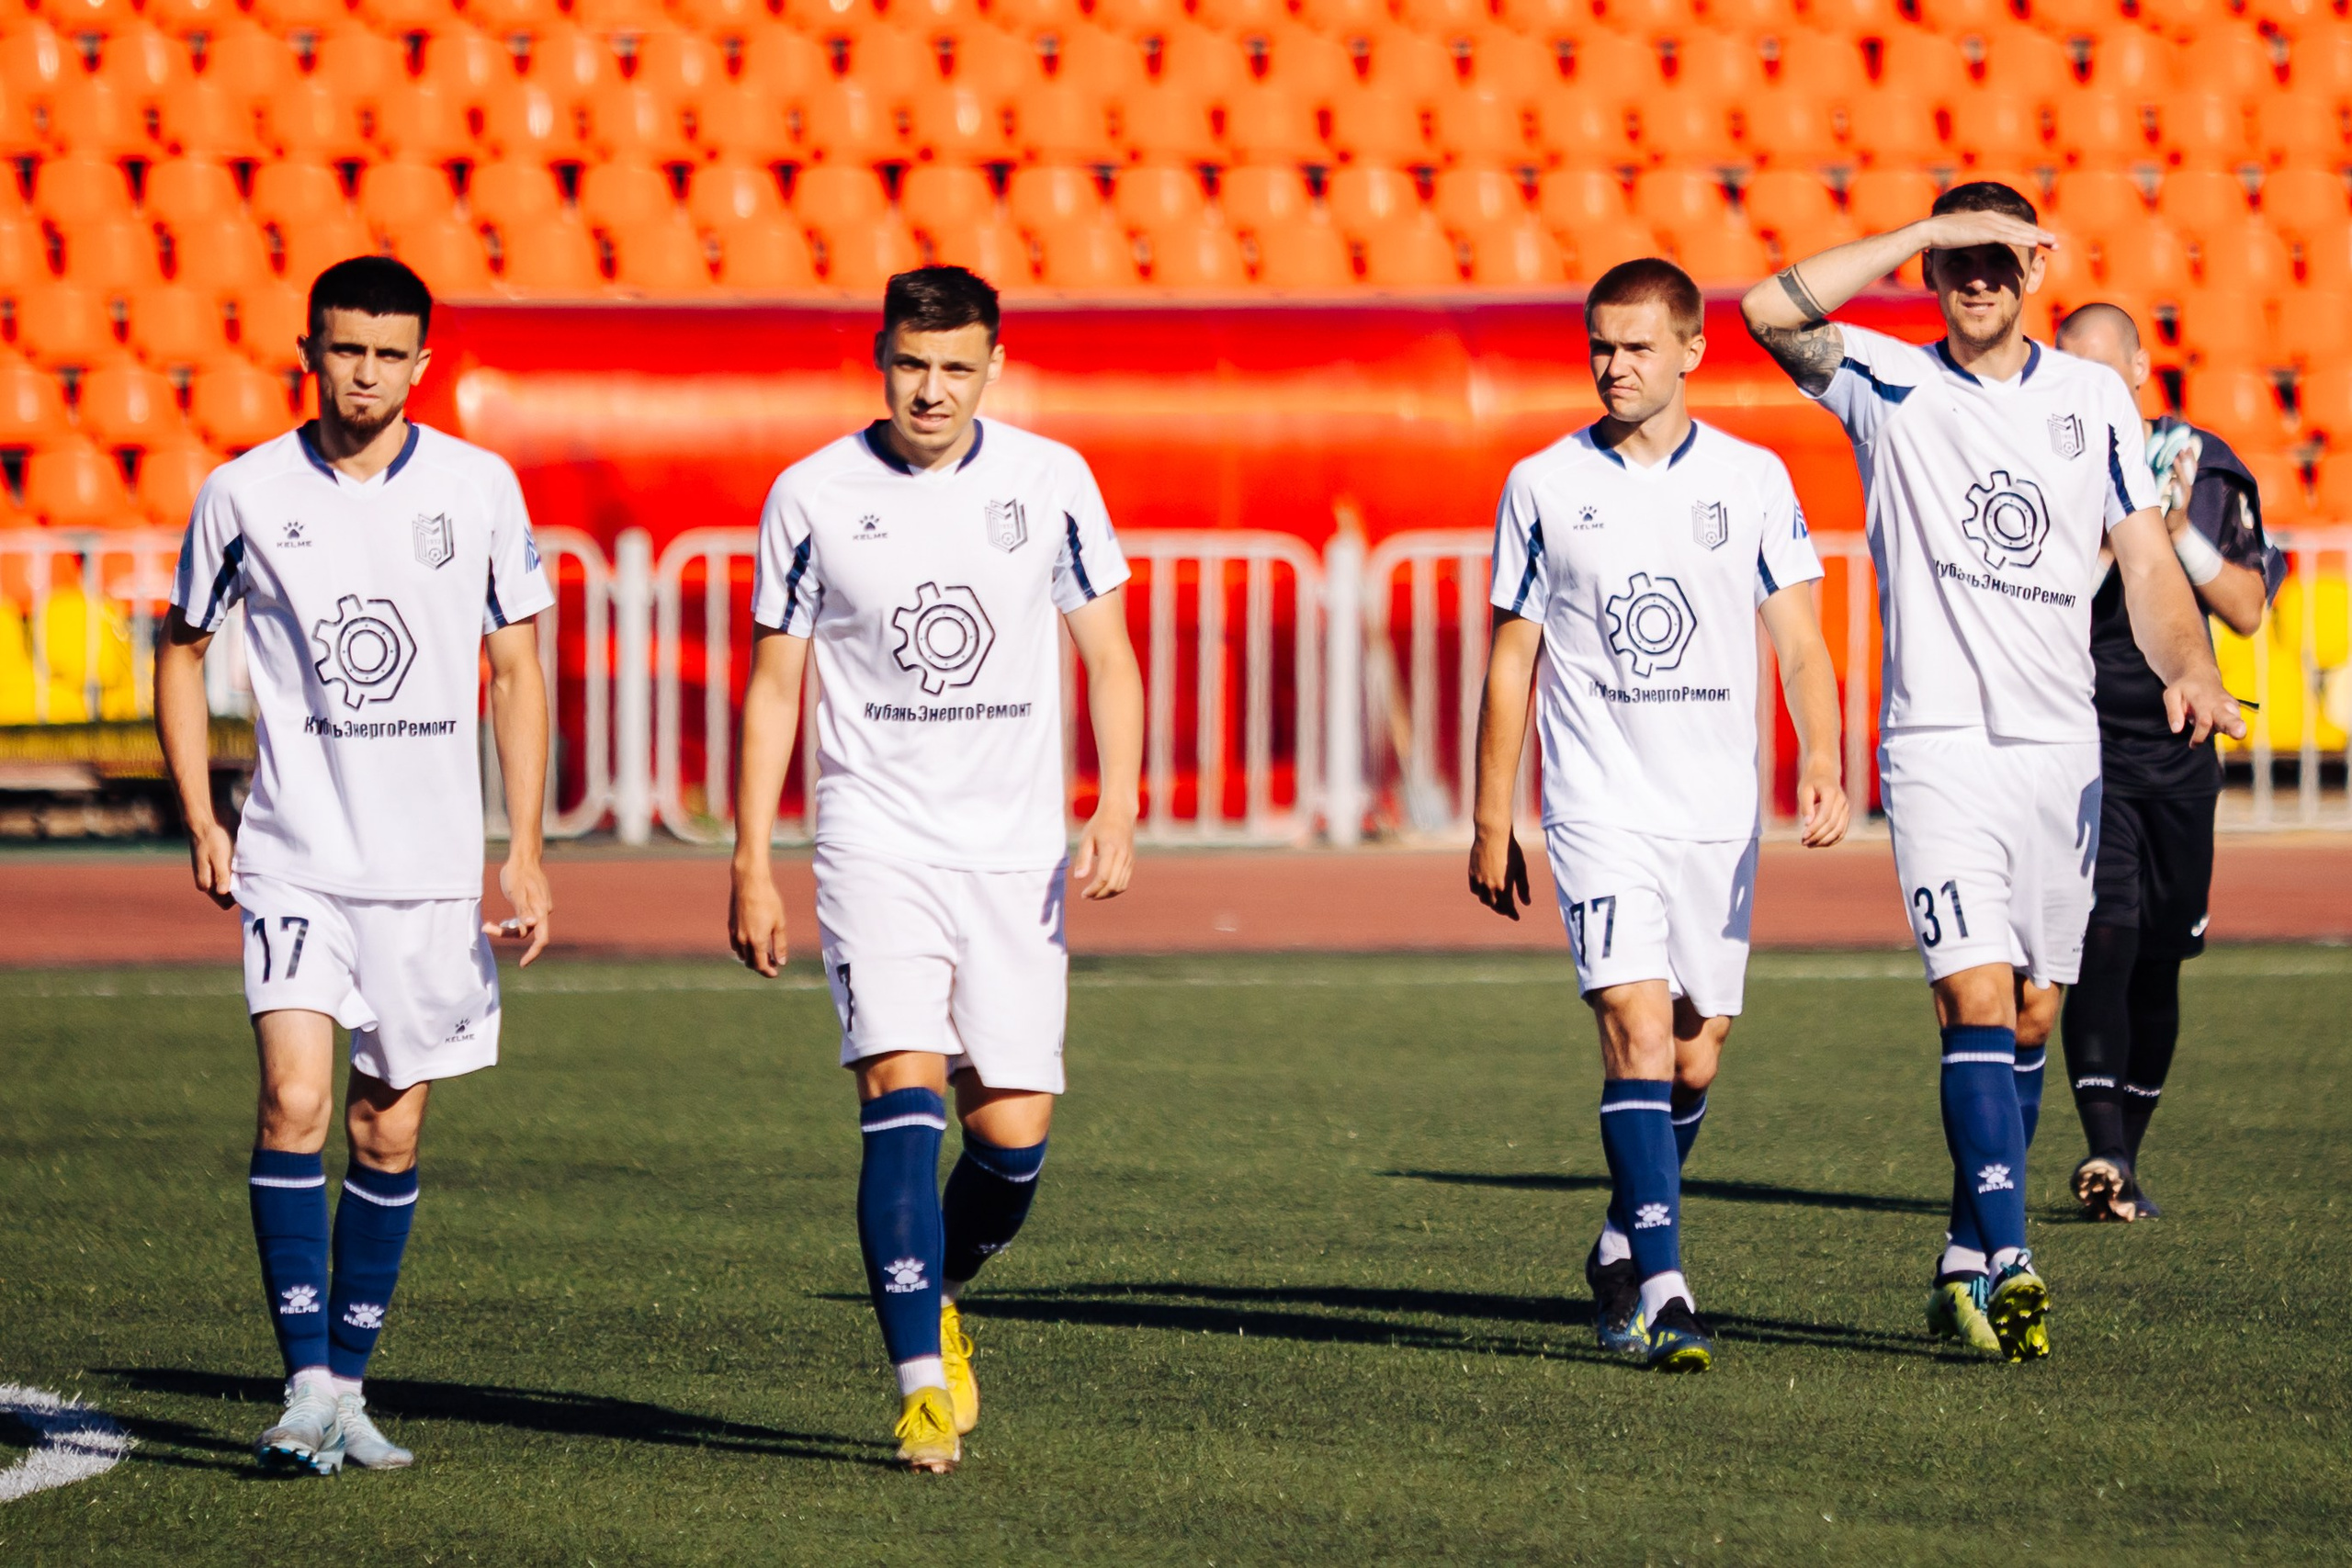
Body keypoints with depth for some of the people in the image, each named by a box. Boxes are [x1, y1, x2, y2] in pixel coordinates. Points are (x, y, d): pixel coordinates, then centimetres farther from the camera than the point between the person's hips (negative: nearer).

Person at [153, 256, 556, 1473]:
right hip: (293, 858, -1)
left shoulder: (480, 489, 1)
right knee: (295, 1100, -17)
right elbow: (183, 648, 12)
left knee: (391, 1132, 6)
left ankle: (349, 1384, 18)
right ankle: (306, 1386, -14)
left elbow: (517, 670, 7)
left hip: (432, 866, 2)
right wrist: (199, 819, 2)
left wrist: (524, 849, 0)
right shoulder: (244, 494, -1)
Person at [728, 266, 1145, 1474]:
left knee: (1013, 1133, -2)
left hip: (1017, 852, 2)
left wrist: (1116, 812, -7)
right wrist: (752, 864, 1)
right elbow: (774, 685, 5)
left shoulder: (1051, 482, 1)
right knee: (903, 1089, -18)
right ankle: (924, 1386, -16)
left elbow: (1108, 657, 6)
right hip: (876, 841, -2)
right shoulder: (813, 498, -1)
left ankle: (937, 1298, 29)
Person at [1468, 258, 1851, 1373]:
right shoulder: (1543, 486, 4)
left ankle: (1623, 1250, 30)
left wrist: (1822, 766, -11)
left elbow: (1800, 643, 5)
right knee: (1639, 1030, -17)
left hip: (1720, 811, 2)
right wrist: (1491, 824, 7)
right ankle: (1663, 1291, -21)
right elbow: (1510, 661, 8)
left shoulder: (1752, 480, 5)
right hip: (1600, 808, -2)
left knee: (1698, 1053, 7)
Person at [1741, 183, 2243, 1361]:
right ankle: (2006, 1262, -23)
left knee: (2032, 1014, 8)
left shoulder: (2095, 399, 10)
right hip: (1939, 744, -4)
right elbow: (1772, 309, -13)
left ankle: (1969, 1263, 19)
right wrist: (1928, 231, -13)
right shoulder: (1887, 385, 2)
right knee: (1977, 998, -16)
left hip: (2064, 747, 4)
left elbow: (2146, 560, 8)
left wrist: (2188, 671, -11)